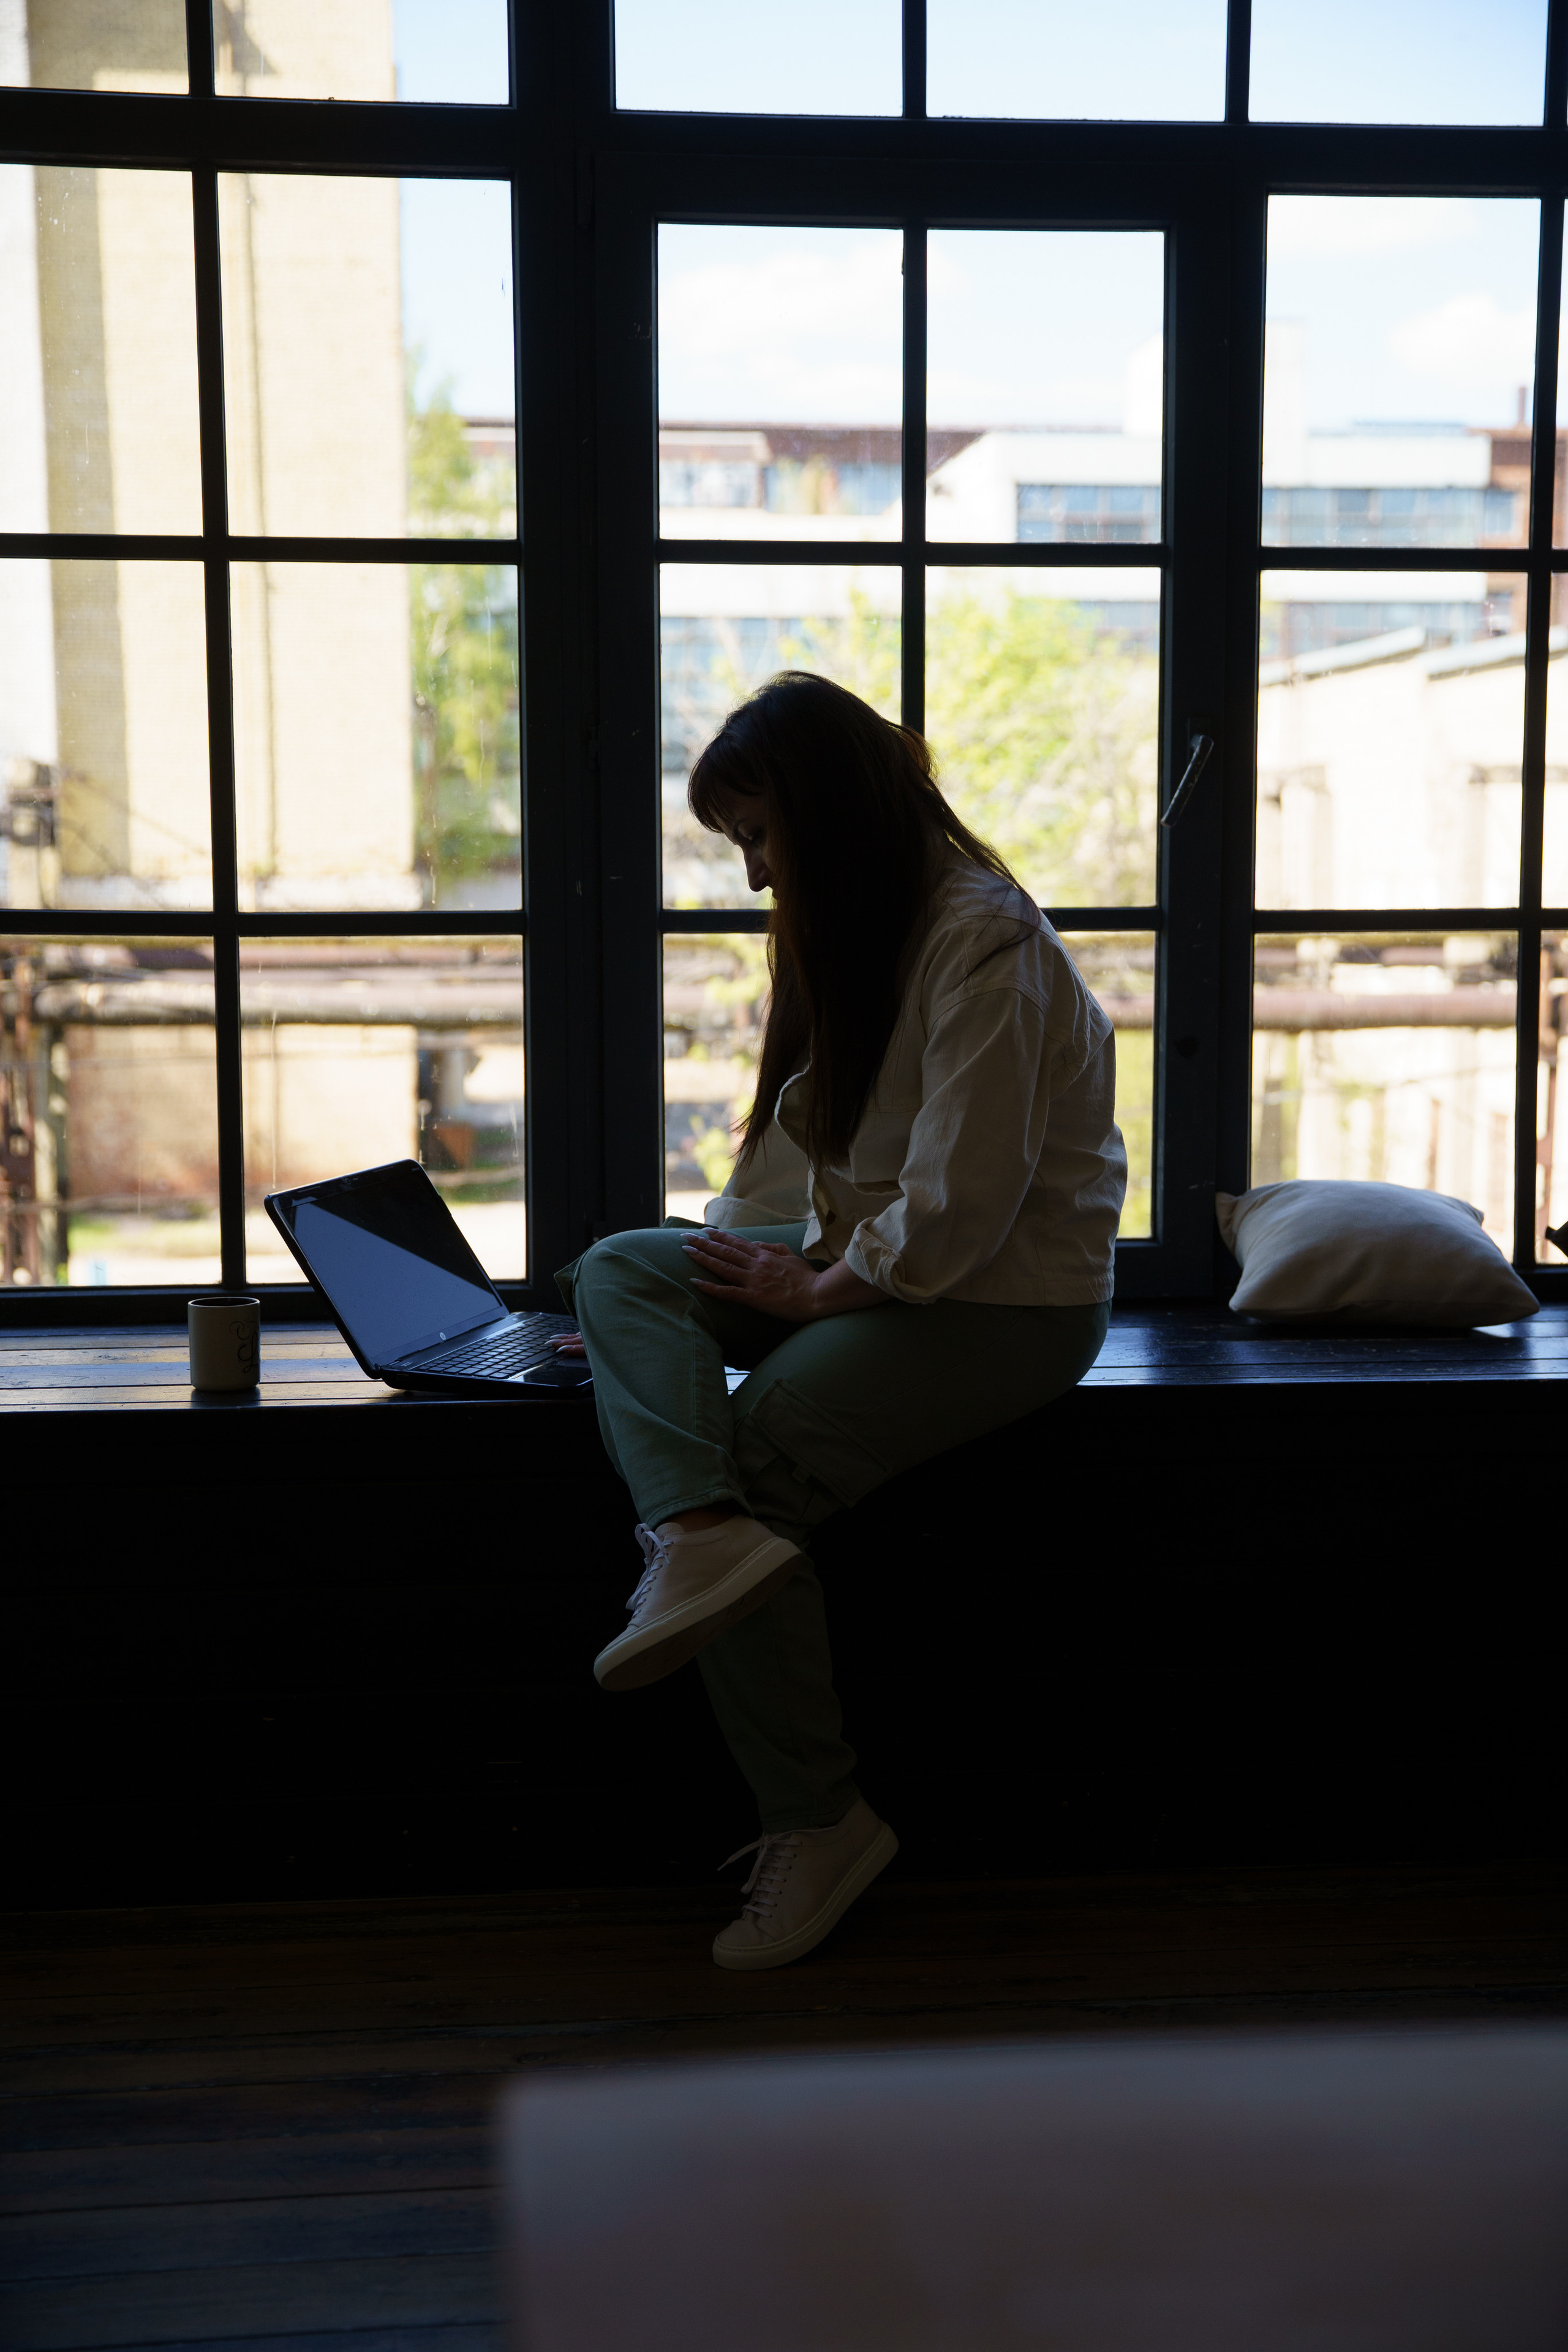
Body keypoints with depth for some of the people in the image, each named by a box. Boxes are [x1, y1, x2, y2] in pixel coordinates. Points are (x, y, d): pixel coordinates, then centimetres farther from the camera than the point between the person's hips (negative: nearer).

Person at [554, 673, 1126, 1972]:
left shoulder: (984, 941, -18)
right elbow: (797, 1135, 18)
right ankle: (703, 1534, -34)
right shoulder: (847, 934, 13)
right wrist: (734, 1258, 7)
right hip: (870, 1262, 9)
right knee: (619, 1269, -8)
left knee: (761, 1450, -23)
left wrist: (817, 1287, -12)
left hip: (1008, 1298, -9)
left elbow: (959, 1207, -22)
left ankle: (820, 1818, -11)